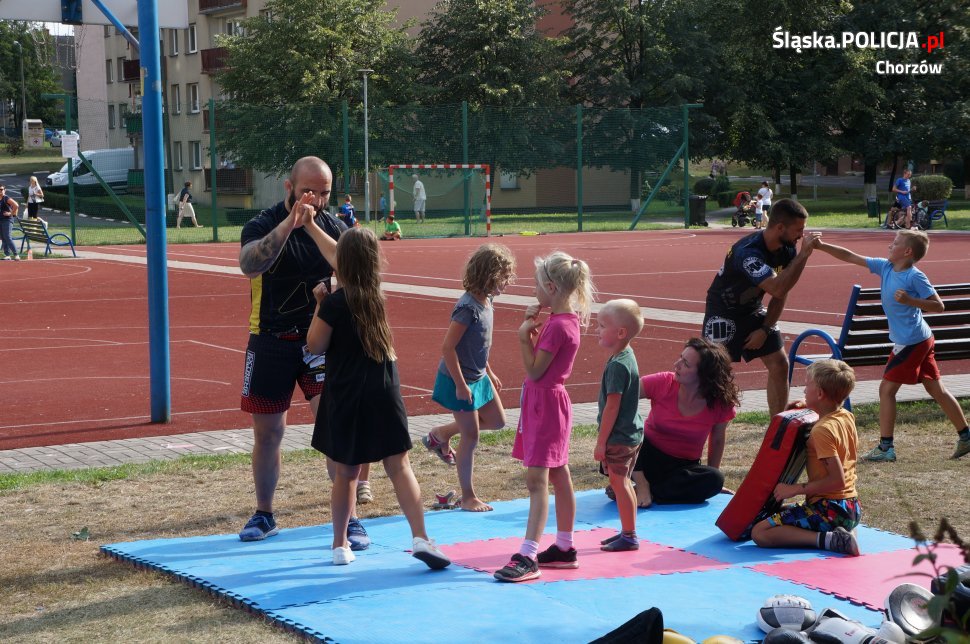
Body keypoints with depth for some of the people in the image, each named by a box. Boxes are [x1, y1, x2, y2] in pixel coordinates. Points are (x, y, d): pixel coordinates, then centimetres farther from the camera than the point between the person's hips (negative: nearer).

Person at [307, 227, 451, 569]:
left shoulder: (335, 304, -15)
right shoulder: (377, 296, 4)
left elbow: (315, 346, -6)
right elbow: (344, 260, 18)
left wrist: (319, 304, 0)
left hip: (347, 397, -3)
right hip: (383, 393, 3)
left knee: (346, 473, 9)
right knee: (399, 466, 1)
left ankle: (340, 545, 20)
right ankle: (421, 537, -8)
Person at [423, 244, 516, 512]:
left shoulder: (485, 300, 2)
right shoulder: (468, 307, -27)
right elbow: (448, 347, -26)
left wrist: (489, 373, 18)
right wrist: (461, 385, -23)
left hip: (478, 377, 9)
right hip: (460, 380, -9)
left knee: (496, 420, 17)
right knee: (471, 436, 0)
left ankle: (441, 434, 30)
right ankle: (468, 497, 13)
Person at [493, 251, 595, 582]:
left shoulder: (558, 326, -21)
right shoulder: (567, 319, 8)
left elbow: (534, 369, -18)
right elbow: (540, 356, 14)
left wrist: (524, 335, -13)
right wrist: (532, 326, 1)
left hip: (546, 405, -10)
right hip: (549, 403, 10)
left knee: (537, 479, -12)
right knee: (559, 477, 15)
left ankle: (527, 558, -15)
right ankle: (564, 548, 23)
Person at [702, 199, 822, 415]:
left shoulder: (786, 249, -8)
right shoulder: (748, 252, -34)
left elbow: (781, 293, 1)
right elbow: (777, 289, -45)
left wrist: (765, 329, -4)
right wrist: (803, 254, -42)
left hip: (752, 309, 8)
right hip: (723, 312, -8)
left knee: (779, 364, 4)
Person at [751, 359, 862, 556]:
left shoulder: (822, 430, -18)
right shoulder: (847, 417, 8)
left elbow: (837, 480, -24)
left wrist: (796, 489, -20)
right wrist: (810, 407, 18)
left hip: (829, 510, -9)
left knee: (760, 532, -16)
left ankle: (827, 539, -24)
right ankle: (840, 534, 8)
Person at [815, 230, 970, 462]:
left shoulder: (915, 277, -14)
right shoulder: (885, 267, 7)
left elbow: (938, 306, -13)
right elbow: (849, 256, 9)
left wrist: (909, 300, -25)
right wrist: (820, 245, 4)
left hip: (910, 342, -8)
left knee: (887, 388, -3)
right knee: (935, 388, 13)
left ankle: (885, 447, 2)